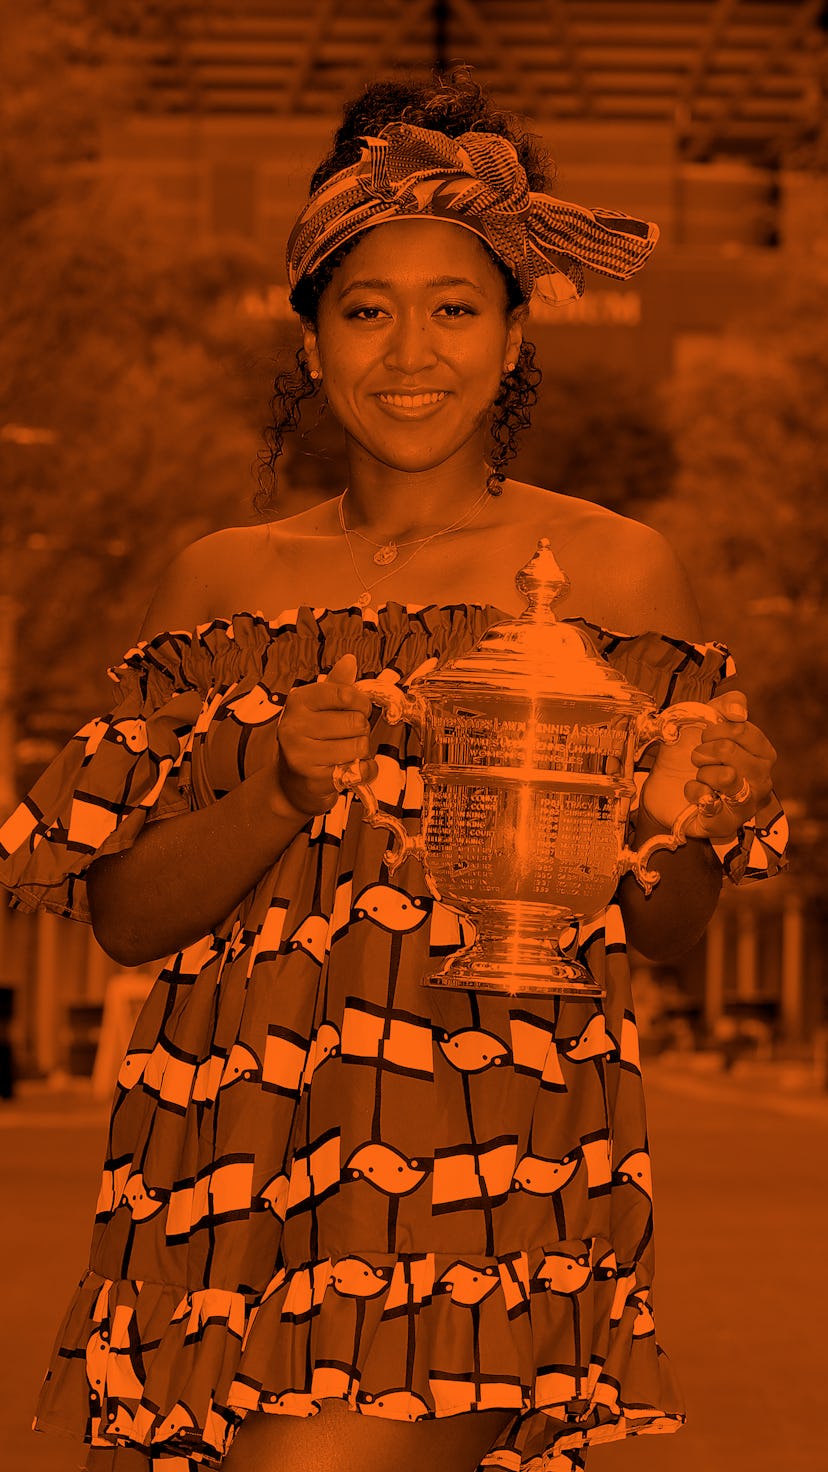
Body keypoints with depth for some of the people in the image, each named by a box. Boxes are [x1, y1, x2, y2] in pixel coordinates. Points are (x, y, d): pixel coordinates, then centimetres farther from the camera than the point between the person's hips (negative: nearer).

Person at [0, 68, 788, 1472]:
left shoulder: (613, 569, 4)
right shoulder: (223, 580, 9)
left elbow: (659, 930, 7)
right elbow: (125, 914, 5)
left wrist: (691, 820, -14)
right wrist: (282, 791, -12)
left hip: (484, 1168, -3)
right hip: (226, 1166, 3)